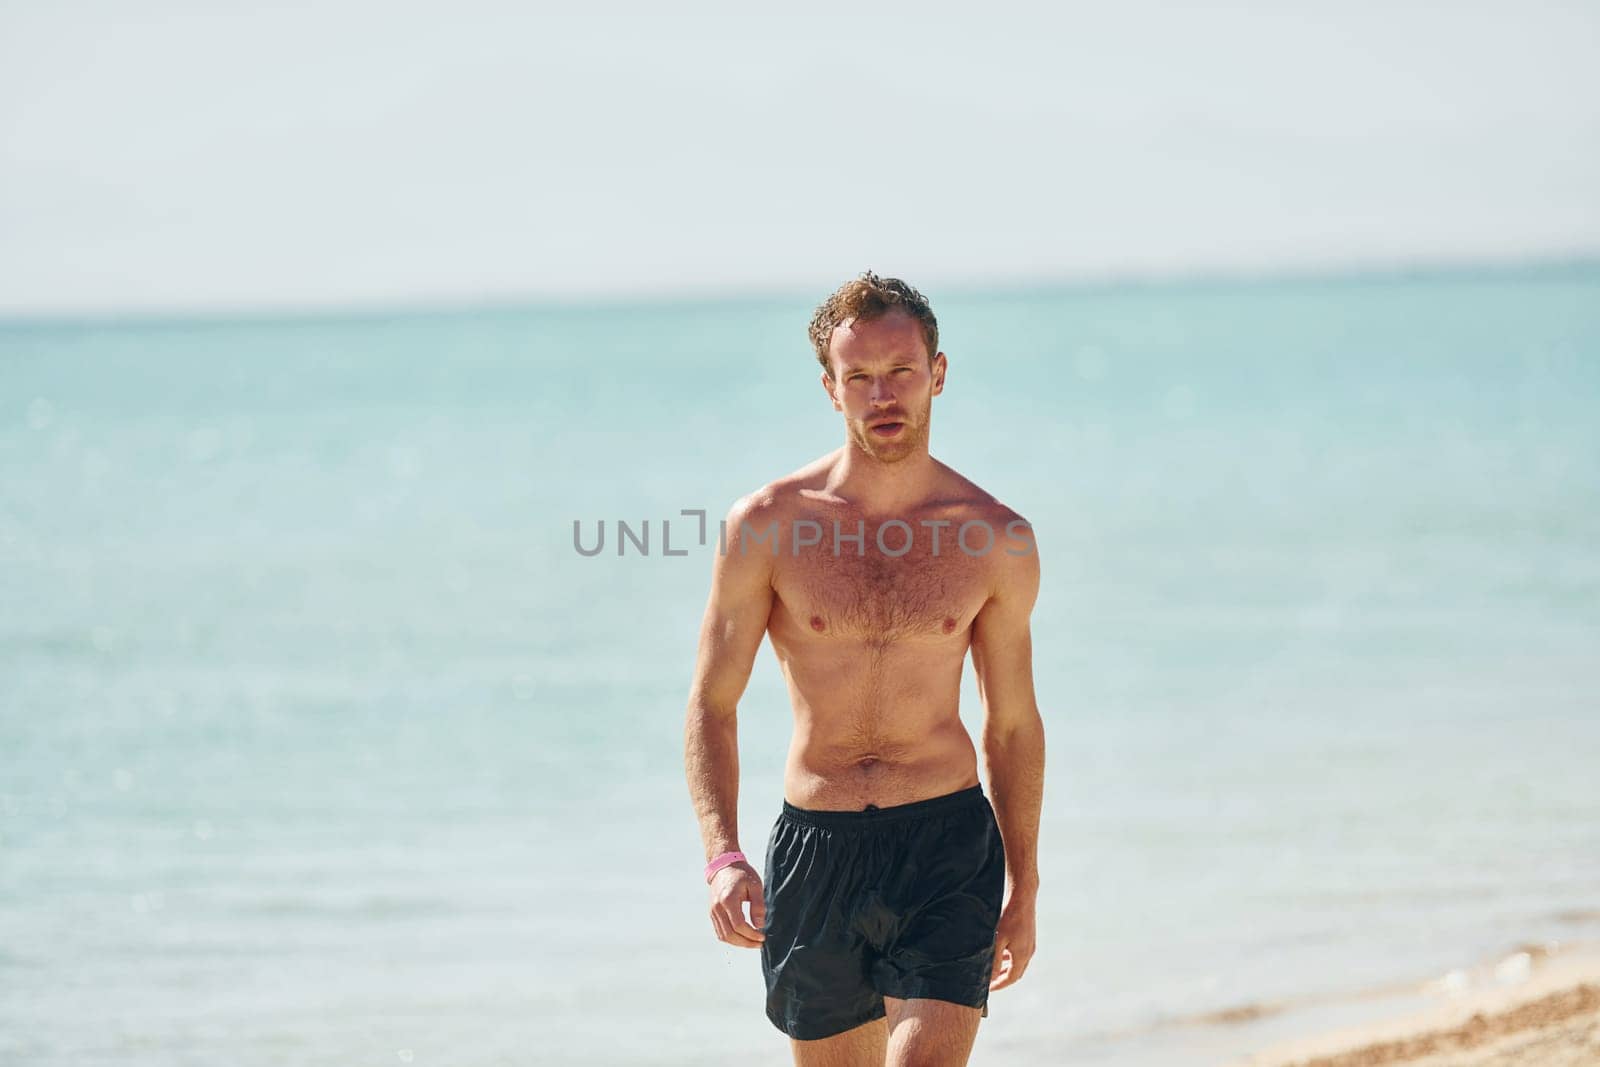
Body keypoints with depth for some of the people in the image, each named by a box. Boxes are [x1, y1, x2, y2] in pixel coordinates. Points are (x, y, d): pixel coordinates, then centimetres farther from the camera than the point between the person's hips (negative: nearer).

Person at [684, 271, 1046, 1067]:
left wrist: (1023, 890, 15)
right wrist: (722, 857, -14)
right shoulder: (767, 525, -3)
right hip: (815, 846, 1)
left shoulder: (996, 541, 1)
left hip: (948, 847, -1)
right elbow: (711, 705, 0)